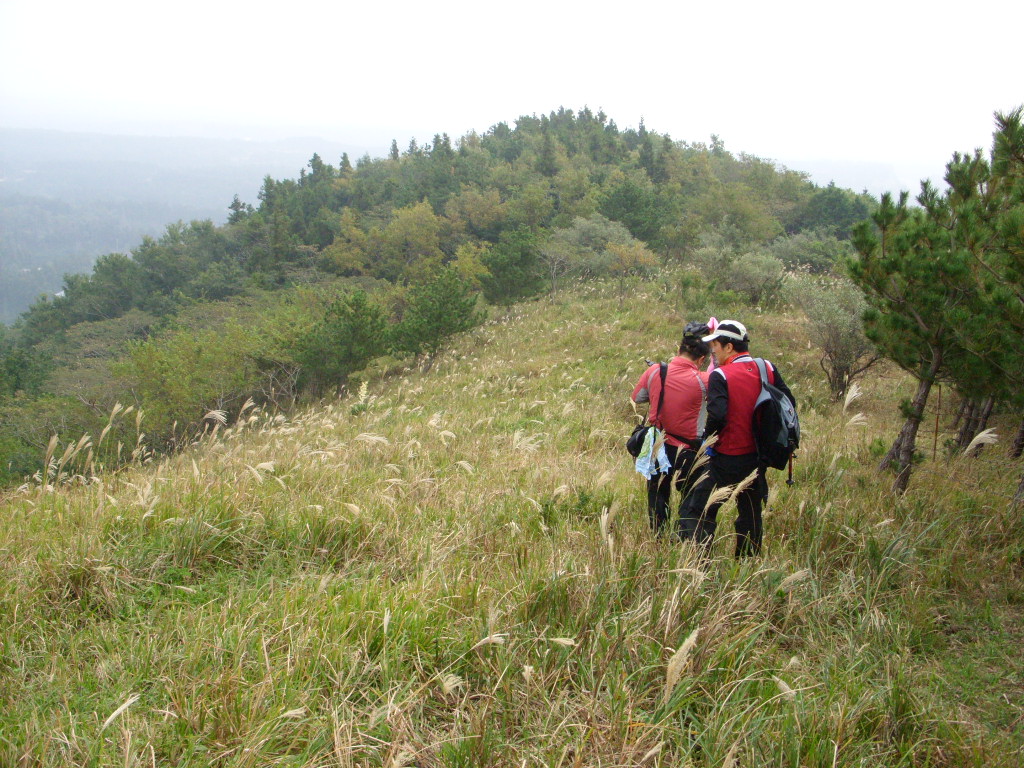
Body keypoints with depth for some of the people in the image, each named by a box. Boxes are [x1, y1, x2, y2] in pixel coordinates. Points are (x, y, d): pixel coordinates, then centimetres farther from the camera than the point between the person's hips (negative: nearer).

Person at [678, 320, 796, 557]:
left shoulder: (720, 375, -15)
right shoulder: (767, 369, 2)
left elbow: (717, 415, -25)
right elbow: (789, 402, 5)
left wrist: (706, 439, -7)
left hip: (727, 459, -6)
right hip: (758, 457, 6)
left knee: (696, 511, 1)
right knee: (751, 514, 20)